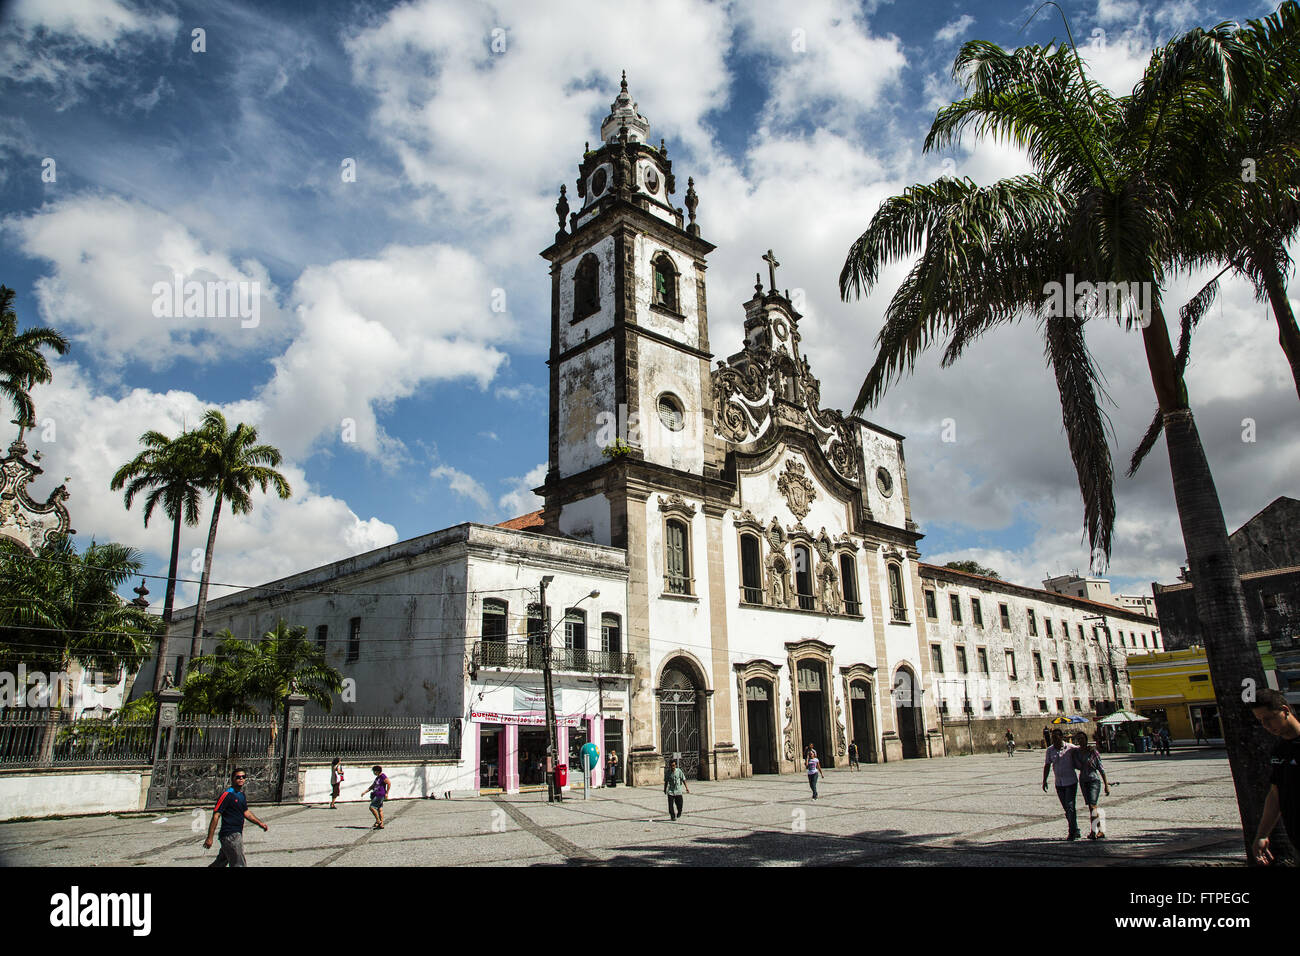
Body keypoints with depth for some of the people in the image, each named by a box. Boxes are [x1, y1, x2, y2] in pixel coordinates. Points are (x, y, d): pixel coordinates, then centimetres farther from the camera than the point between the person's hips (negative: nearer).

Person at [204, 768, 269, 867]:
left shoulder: (242, 794, 12)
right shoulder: (227, 794, -15)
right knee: (239, 864, -5)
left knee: (221, 862, 20)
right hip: (230, 835, -8)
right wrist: (209, 838, -19)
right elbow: (216, 816, -17)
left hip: (238, 834, 8)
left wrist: (260, 823, 18)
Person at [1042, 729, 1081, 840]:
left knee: (1070, 807, -8)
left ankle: (1072, 832, 0)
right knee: (1066, 808, 9)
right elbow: (1047, 766, 6)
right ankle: (1076, 830, 22)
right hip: (1059, 784, 4)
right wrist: (1044, 780, 3)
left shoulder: (1071, 748, -8)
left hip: (1071, 782, -4)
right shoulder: (1050, 750, 1)